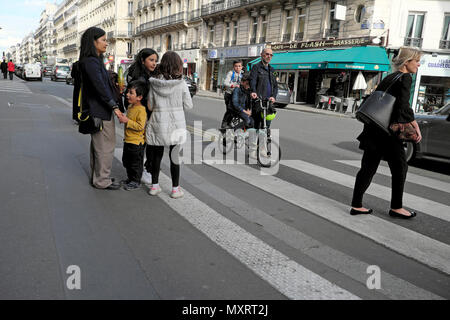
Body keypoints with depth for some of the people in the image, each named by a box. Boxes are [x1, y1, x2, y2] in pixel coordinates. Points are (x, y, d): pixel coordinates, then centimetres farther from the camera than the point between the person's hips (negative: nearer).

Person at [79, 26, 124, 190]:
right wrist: (115, 107, -23)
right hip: (99, 111, -10)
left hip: (98, 110, 10)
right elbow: (100, 87, -23)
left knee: (97, 145, 17)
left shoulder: (95, 60, 14)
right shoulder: (90, 62, -17)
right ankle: (102, 180, 10)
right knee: (105, 146, -2)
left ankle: (97, 176, 29)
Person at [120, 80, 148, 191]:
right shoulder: (130, 107, 9)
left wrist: (127, 121, -27)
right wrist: (123, 118, 12)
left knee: (136, 163, 4)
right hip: (128, 140, 10)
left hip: (137, 142, -10)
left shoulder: (141, 110, -21)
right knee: (126, 161, 20)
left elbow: (140, 126, -27)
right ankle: (130, 178, 36)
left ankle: (136, 182, 18)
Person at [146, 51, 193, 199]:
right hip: (176, 124, -1)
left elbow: (150, 106, 0)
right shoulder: (181, 83, -8)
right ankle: (175, 188, 14)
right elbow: (188, 105, -3)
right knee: (174, 155, 7)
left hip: (157, 124, 2)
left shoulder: (154, 83, -3)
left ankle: (154, 186, 23)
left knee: (156, 155, 13)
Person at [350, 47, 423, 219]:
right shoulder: (405, 78, -7)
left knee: (368, 167, 10)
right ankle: (396, 207, 16)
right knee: (400, 166, 7)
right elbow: (404, 106, -17)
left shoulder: (389, 77, 17)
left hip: (373, 129, 8)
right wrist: (416, 126, -10)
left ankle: (356, 205, 13)